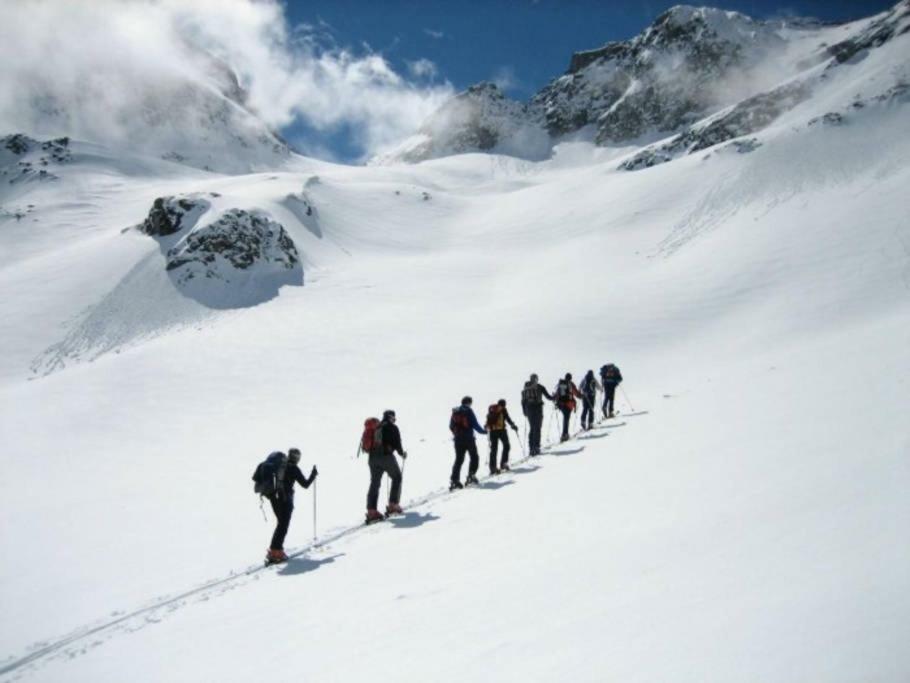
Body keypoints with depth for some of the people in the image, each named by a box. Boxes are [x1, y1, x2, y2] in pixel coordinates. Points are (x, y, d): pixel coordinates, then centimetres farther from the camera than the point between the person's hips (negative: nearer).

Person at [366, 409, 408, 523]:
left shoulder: (375, 427, 19)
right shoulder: (392, 427, 2)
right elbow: (397, 443, -3)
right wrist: (402, 453, 14)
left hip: (373, 457, 5)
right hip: (386, 456, -5)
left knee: (374, 483, 7)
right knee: (397, 478, 14)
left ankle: (371, 511, -2)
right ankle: (393, 505, 8)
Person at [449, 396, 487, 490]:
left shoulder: (455, 412, 8)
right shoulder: (468, 411, -7)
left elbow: (451, 426, 12)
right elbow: (475, 425, -10)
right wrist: (484, 431, 5)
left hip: (458, 440, 5)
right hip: (468, 439, -5)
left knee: (459, 459, 8)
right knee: (474, 457, 11)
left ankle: (454, 480, -3)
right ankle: (471, 476, 0)